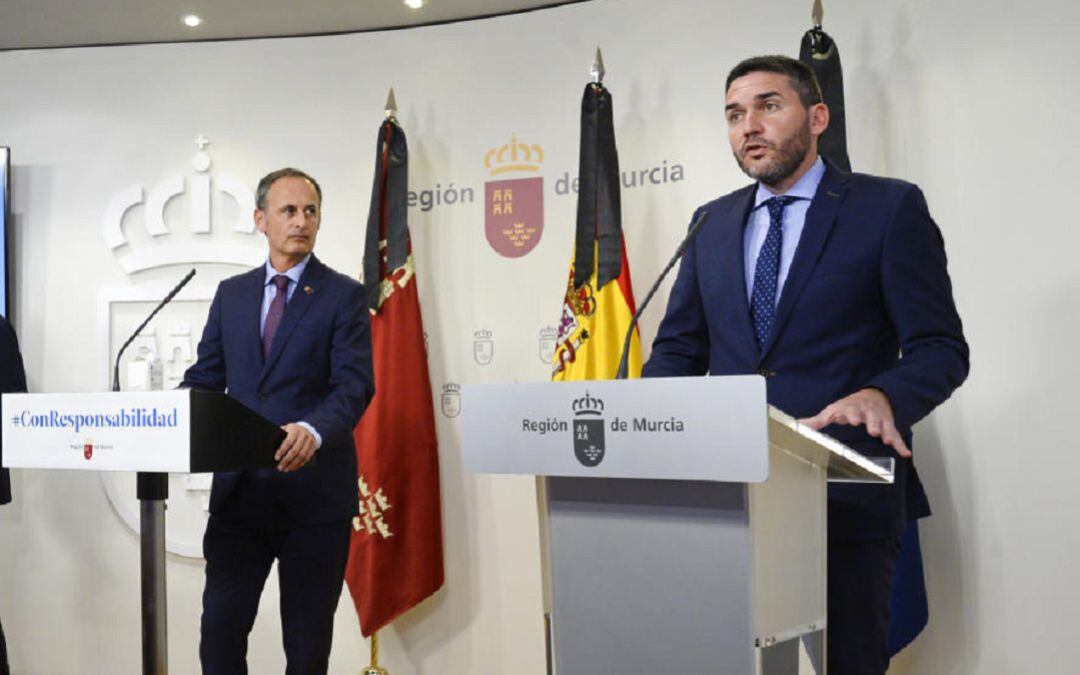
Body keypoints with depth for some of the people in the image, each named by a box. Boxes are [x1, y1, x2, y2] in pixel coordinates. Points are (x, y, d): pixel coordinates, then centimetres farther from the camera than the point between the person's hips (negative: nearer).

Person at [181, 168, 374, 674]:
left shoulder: (344, 295, -2)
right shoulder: (231, 294, 12)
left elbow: (354, 386, -13)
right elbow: (205, 378, 12)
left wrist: (314, 430, -33)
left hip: (314, 491, -3)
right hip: (240, 489, 3)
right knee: (220, 629, 2)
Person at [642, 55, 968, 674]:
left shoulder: (890, 208, -2)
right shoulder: (713, 222, 14)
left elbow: (941, 348, -6)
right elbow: (680, 346, 14)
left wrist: (881, 396, -28)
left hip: (847, 491, -4)